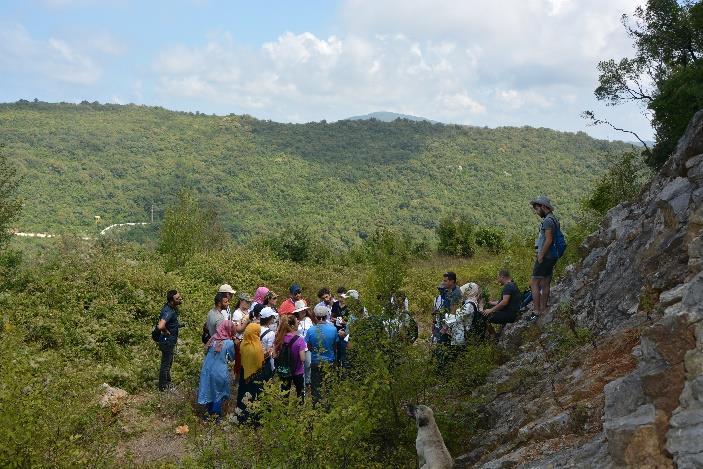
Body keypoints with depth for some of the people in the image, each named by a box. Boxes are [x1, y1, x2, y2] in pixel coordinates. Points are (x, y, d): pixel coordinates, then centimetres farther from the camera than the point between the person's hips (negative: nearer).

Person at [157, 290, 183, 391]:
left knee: (168, 363, 26)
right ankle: (163, 387, 21)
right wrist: (166, 332, -25)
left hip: (171, 341, 10)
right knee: (165, 364, 6)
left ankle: (168, 383, 43)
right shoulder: (168, 312, -30)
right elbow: (160, 326, -45)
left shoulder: (173, 308, -1)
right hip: (167, 341, -10)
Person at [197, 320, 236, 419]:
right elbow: (232, 357, -2)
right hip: (219, 372, -5)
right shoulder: (229, 343, -17)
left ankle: (210, 413, 37)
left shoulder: (213, 339, -3)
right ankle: (216, 416, 23)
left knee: (210, 391, 21)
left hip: (207, 369, 5)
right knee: (218, 394, 13)